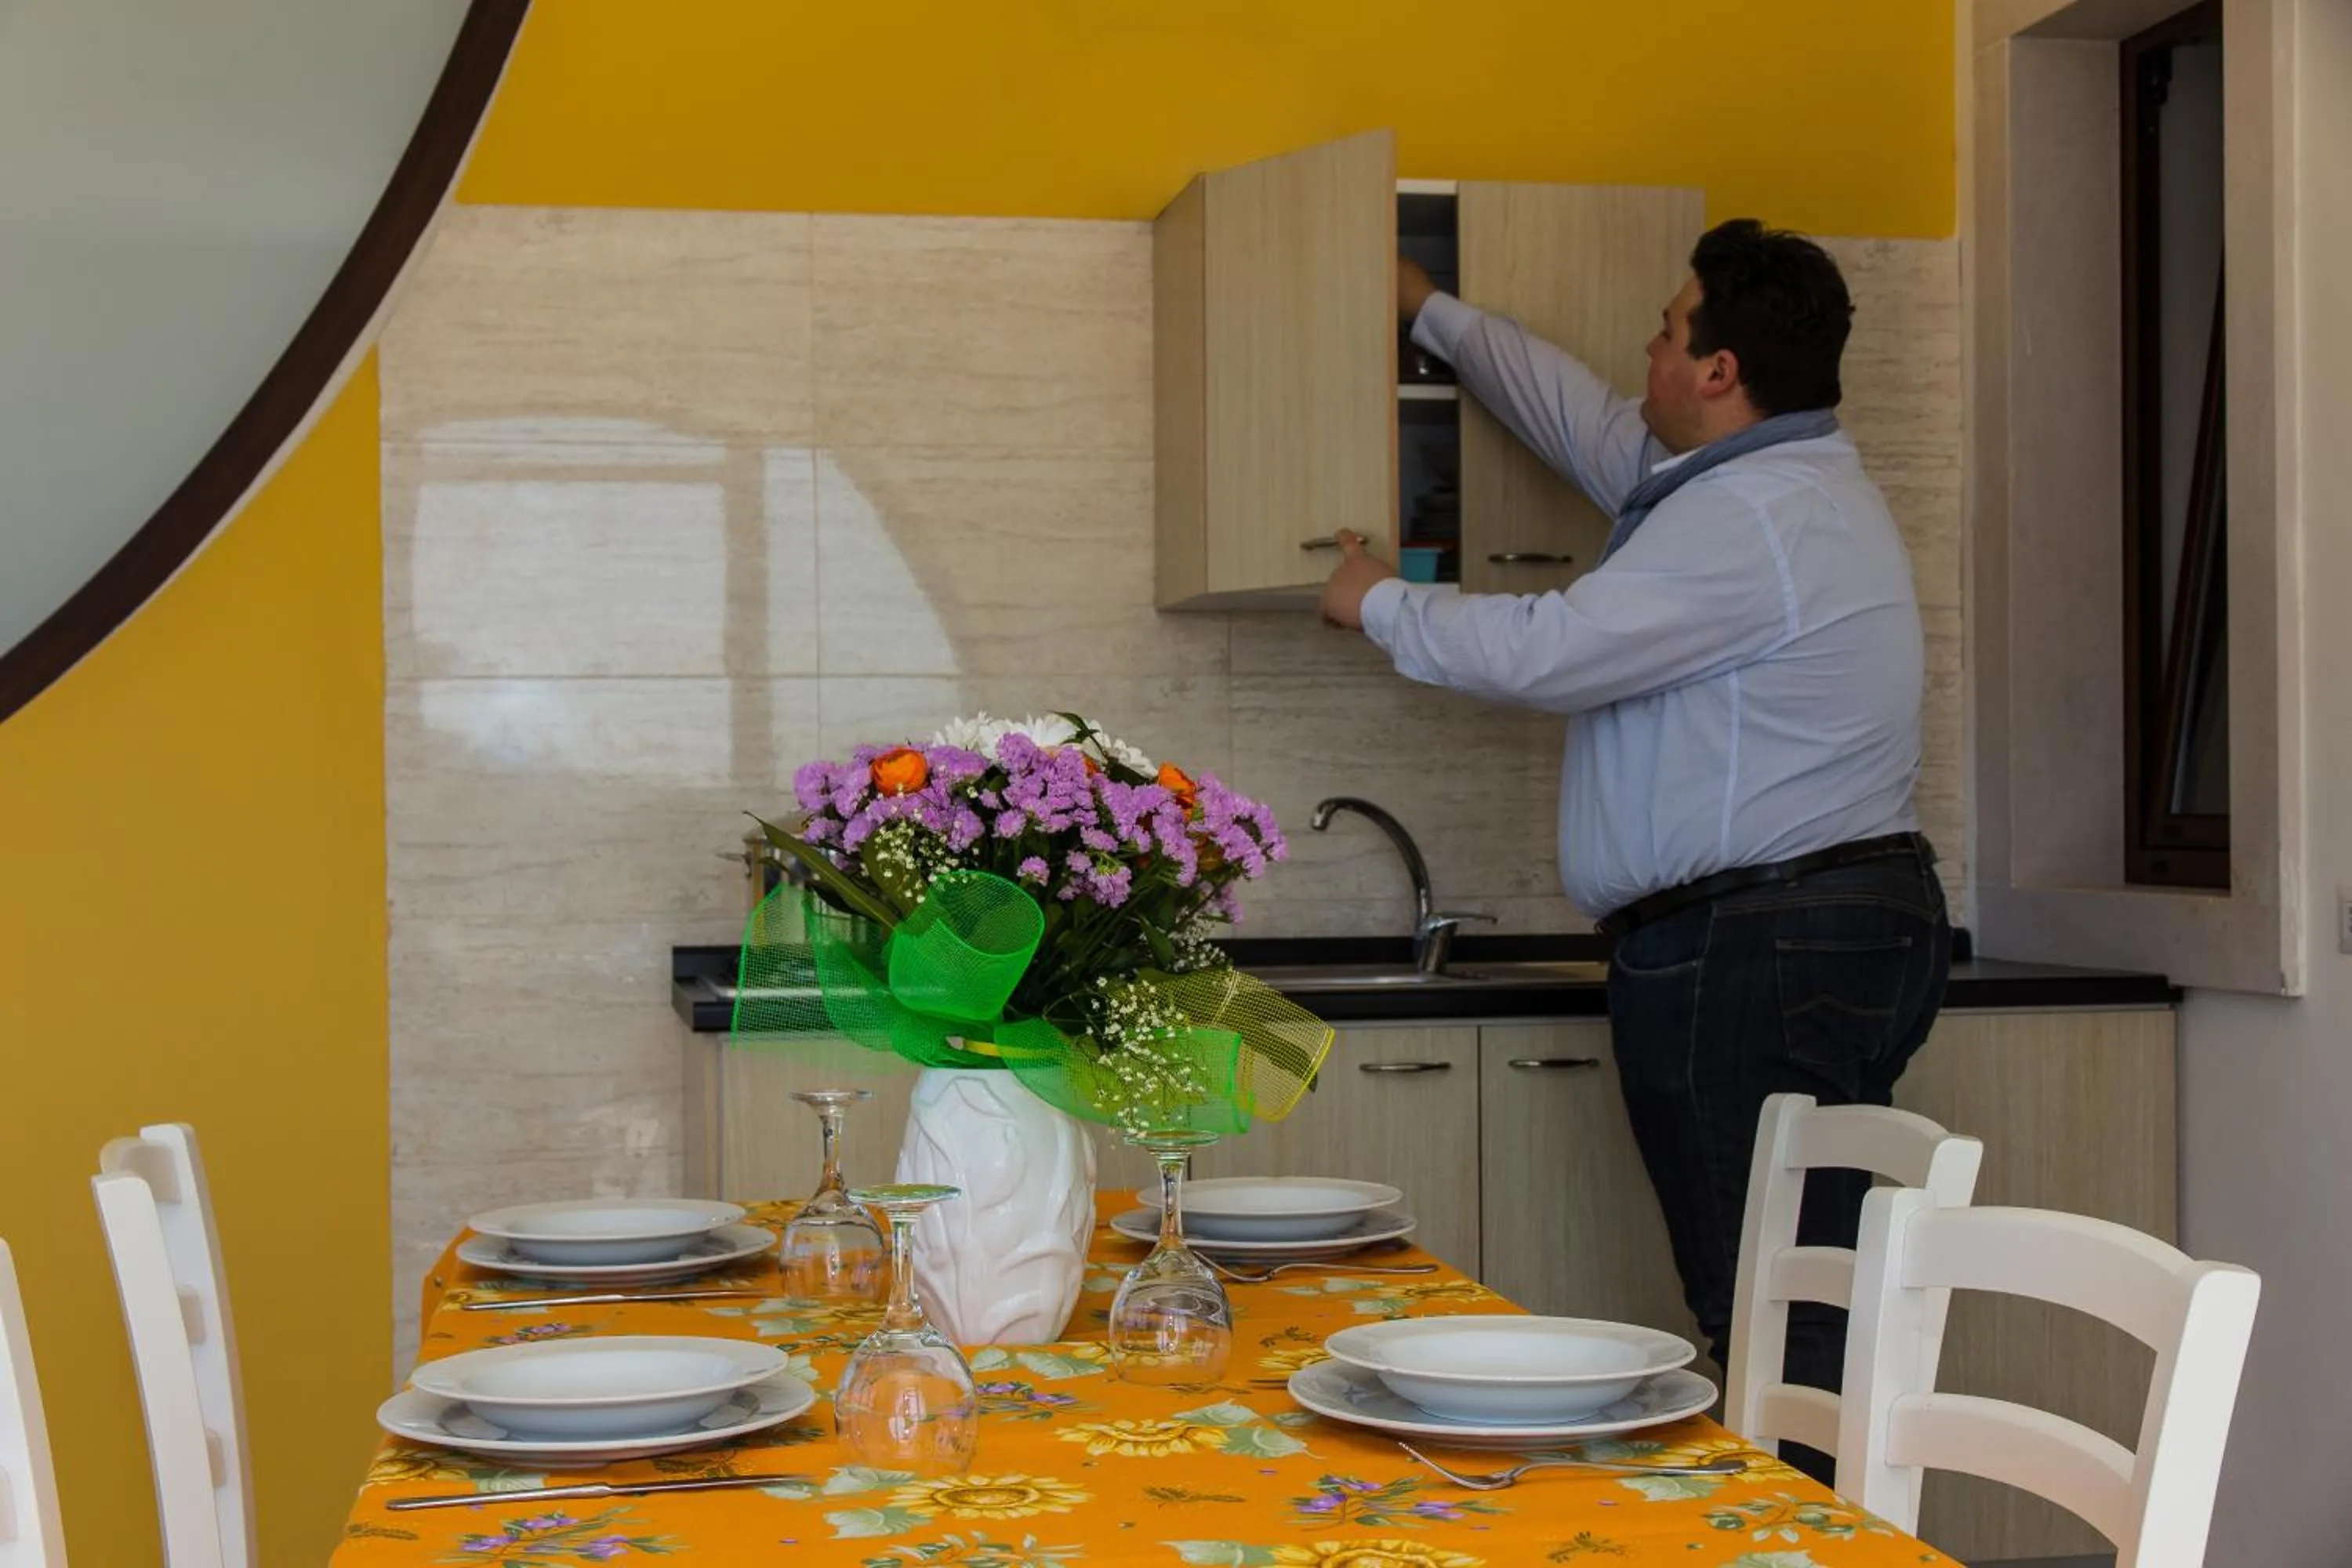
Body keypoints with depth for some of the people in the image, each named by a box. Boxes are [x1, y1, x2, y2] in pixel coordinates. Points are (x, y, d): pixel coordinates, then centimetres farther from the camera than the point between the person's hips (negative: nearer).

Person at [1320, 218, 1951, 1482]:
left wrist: (1379, 604, 3)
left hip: (1757, 952, -11)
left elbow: (1542, 654, -15)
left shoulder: (1748, 520, -15)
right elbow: (1590, 425, 34)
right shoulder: (1774, 479, 19)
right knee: (1806, 1312, 10)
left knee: (1772, 1320, -8)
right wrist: (1434, 316, 43)